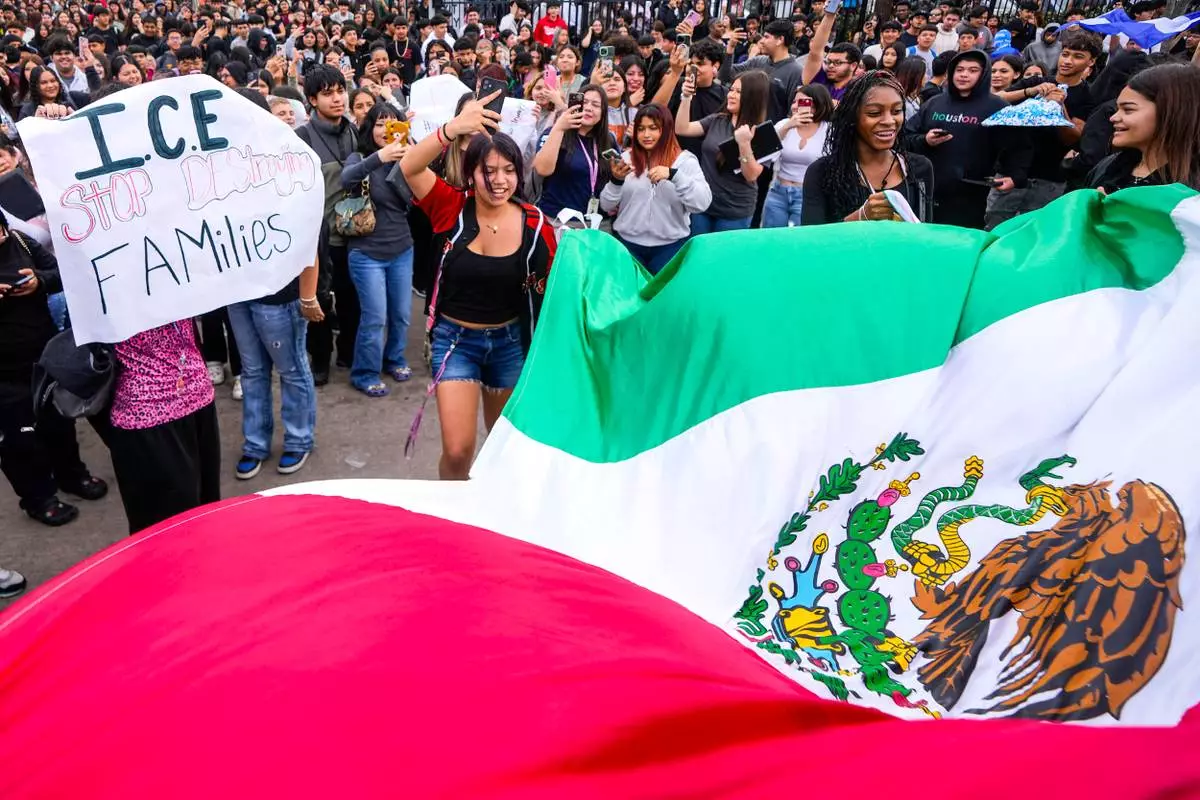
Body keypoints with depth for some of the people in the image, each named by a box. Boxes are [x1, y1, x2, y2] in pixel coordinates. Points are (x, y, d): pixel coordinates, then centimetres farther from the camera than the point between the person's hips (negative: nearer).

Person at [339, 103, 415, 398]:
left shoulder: (404, 160, 5)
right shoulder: (359, 158, -6)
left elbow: (415, 200, -8)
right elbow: (346, 180, -29)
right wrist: (378, 157, -45)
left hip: (402, 250, 4)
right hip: (367, 253, -4)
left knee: (401, 314, 12)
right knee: (375, 317, -5)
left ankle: (394, 359, 36)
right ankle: (365, 373, 12)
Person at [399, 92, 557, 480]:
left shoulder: (534, 223, -11)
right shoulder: (453, 208, -13)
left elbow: (552, 284, 1)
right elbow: (408, 168, -31)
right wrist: (453, 128, -45)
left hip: (510, 341, 2)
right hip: (455, 339, -1)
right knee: (457, 450, -6)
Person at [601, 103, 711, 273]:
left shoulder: (685, 160, -3)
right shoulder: (626, 158, 3)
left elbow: (702, 203, -17)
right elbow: (606, 206, 2)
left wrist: (673, 175, -29)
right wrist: (616, 180, -17)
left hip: (670, 246, -1)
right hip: (628, 243, 2)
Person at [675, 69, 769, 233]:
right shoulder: (716, 120, 4)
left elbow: (751, 175, -17)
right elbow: (682, 129, -2)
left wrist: (744, 144, -31)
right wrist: (686, 97, -13)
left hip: (734, 212, -4)